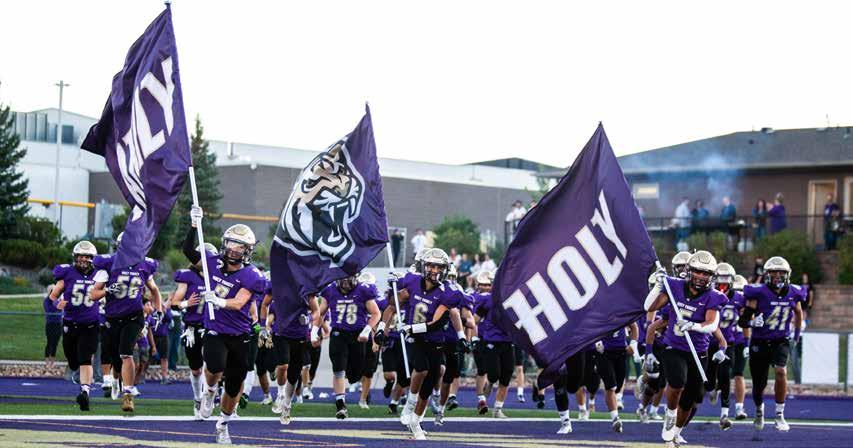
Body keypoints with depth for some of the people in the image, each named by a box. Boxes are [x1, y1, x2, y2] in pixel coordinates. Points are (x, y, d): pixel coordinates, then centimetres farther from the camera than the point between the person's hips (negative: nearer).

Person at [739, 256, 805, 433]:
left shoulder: (793, 293, -3)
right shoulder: (758, 293, -15)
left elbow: (798, 312, 20)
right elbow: (742, 321, -12)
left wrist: (797, 334, 25)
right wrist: (752, 322, -33)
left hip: (781, 341, 1)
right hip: (759, 343, -1)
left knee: (781, 372, -25)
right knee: (759, 384, 6)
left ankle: (780, 414, -11)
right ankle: (759, 410, 40)